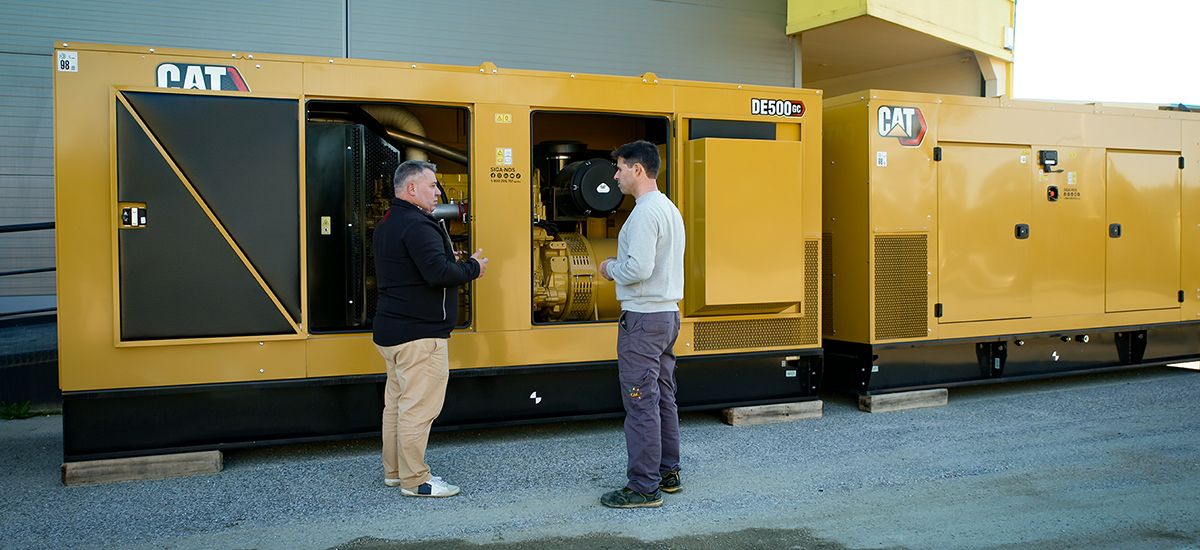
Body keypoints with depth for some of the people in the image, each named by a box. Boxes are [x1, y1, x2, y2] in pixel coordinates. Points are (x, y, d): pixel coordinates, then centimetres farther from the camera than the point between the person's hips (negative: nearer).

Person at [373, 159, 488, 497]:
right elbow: (438, 272, -28)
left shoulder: (387, 224, 16)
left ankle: (394, 471, 27)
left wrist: (455, 264, 13)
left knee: (396, 402, 17)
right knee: (418, 407, -4)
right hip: (419, 334, -11)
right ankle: (415, 481, 3)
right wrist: (473, 268, -11)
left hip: (391, 329, 11)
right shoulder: (417, 225, -18)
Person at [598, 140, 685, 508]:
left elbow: (638, 268, -25)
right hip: (668, 314, 10)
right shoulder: (669, 209, 15)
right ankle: (668, 472, 26)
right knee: (663, 398, 16)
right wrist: (620, 266, 12)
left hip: (643, 318, -10)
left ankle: (644, 488, 0)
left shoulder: (645, 212, -17)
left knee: (641, 402, -5)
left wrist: (611, 268, -7)